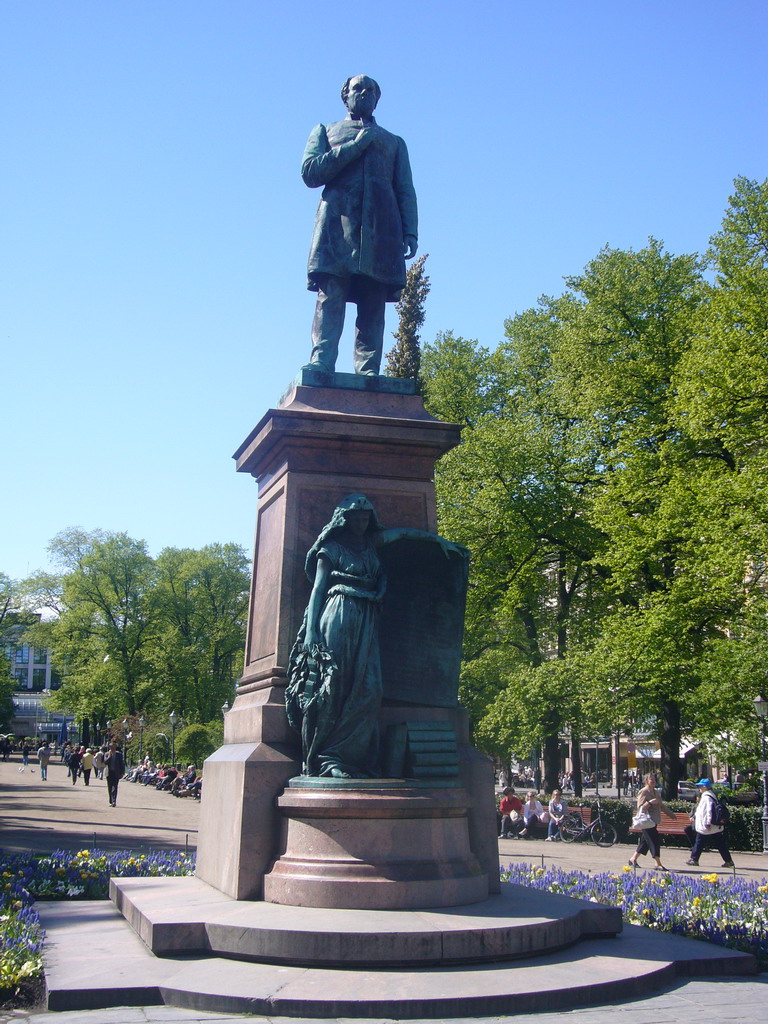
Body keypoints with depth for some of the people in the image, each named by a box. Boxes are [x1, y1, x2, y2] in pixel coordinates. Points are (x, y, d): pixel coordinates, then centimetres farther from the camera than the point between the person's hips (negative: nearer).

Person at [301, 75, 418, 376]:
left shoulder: (394, 142, 30)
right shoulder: (325, 131, 25)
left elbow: (406, 192, 18)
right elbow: (310, 172, 7)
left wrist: (410, 233, 2)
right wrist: (356, 145, 1)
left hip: (380, 231, 2)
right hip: (337, 229, -2)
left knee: (373, 307, -9)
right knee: (329, 298, -17)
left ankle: (368, 374, -15)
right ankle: (320, 365, -27)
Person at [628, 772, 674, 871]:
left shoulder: (656, 792, 16)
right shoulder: (643, 792, -10)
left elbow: (662, 805, 26)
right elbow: (640, 807, -16)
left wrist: (671, 814, 27)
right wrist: (650, 803, -26)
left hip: (654, 822, 9)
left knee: (645, 841, 12)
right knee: (654, 841, -11)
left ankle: (633, 859, 24)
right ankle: (658, 864, -9)